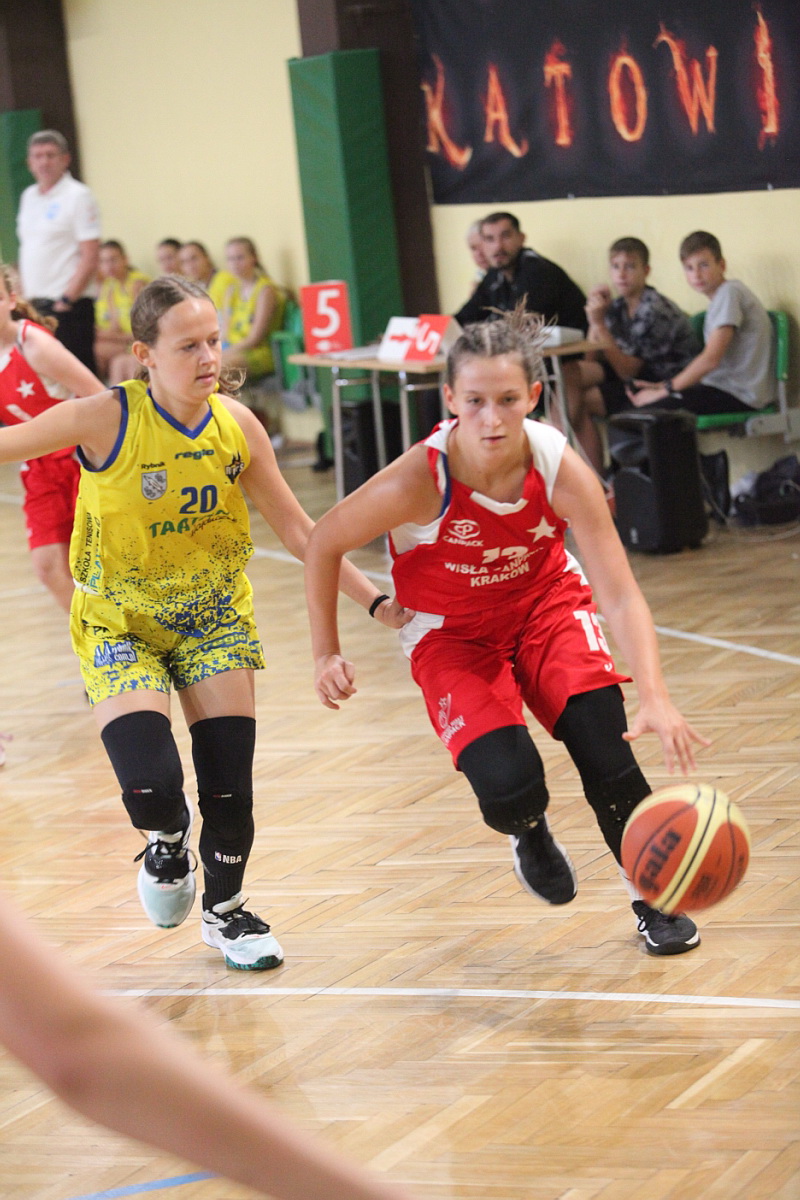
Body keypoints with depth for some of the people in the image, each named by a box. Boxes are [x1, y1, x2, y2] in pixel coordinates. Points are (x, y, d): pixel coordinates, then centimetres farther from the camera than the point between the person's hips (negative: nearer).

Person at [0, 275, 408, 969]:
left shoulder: (235, 424, -11)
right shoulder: (106, 420, -22)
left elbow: (297, 530, -2)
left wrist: (374, 599, -6)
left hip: (213, 619, 3)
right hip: (121, 625, -3)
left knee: (230, 787, -1)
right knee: (153, 788, -19)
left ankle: (226, 910, 29)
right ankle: (167, 843, 20)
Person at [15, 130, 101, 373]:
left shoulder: (78, 196, -6)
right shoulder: (28, 197, 16)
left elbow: (89, 259, -12)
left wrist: (66, 300, -15)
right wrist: (23, 296, 11)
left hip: (68, 307, -7)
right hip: (33, 306, 7)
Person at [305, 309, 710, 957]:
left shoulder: (561, 470, -27)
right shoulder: (419, 480, -31)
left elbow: (620, 595, -30)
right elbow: (324, 543, -14)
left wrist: (656, 698, -42)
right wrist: (327, 652, -11)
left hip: (546, 605, 2)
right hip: (452, 634, -1)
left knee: (607, 753, -18)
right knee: (509, 787, -22)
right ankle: (528, 832, 19)